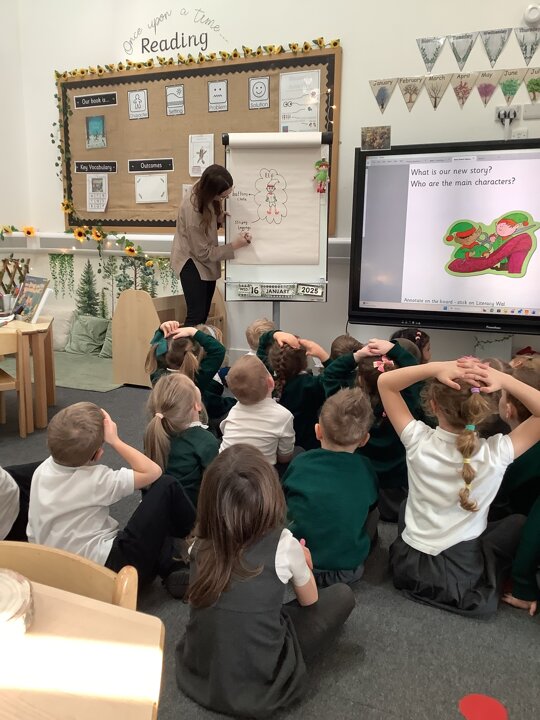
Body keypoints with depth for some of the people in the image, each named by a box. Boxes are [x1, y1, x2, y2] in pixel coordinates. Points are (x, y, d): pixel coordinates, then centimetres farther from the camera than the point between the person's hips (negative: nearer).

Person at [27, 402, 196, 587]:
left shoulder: (42, 469, -1)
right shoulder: (95, 481, -20)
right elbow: (153, 472, -12)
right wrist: (114, 440, -11)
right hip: (108, 571, -8)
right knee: (166, 486, -1)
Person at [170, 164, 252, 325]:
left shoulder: (208, 198, -9)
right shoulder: (193, 211, -31)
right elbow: (204, 253, -23)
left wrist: (219, 219, -8)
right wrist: (234, 246, -20)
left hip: (207, 260, 8)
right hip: (193, 260, -8)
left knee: (204, 315, 11)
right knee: (196, 316, -14)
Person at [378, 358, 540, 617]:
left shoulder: (418, 442, -22)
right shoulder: (496, 453, -24)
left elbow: (385, 382, -12)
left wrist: (435, 368, -27)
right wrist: (505, 380, -25)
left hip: (408, 566, 2)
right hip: (461, 577, -1)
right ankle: (490, 584, 18)